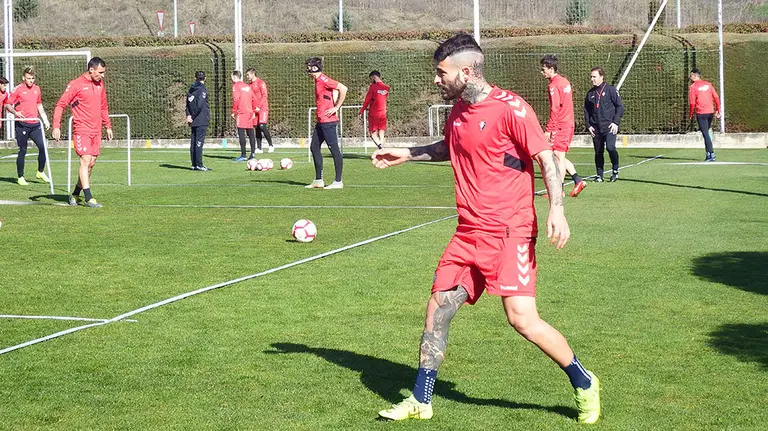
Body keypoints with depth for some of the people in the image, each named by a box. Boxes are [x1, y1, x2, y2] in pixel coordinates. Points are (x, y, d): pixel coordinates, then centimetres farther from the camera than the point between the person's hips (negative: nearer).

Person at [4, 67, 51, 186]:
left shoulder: (37, 89, 12)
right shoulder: (17, 90, -3)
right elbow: (7, 105, -2)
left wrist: (45, 120, 19)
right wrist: (15, 112, -21)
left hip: (35, 124, 4)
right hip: (22, 125, -4)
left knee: (43, 147, -5)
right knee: (22, 151, -1)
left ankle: (41, 172, 13)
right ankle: (20, 177, 10)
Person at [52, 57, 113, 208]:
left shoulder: (100, 84, 12)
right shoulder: (76, 84, -9)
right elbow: (60, 105, -8)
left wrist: (108, 126, 22)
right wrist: (56, 126, -16)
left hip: (96, 131, 7)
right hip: (81, 131, -7)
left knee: (91, 164, 6)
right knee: (85, 161, -13)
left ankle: (75, 195, 19)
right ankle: (88, 199, -14)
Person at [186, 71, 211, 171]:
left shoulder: (191, 89, 12)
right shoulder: (202, 89, -9)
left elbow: (188, 103, 6)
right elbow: (199, 105, -16)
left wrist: (189, 115, -2)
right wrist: (193, 117, -7)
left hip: (194, 121, 7)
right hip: (201, 121, -7)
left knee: (193, 142, 8)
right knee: (199, 142, -7)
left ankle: (194, 164, 11)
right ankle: (199, 165, -9)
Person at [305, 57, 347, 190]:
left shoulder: (323, 80, -14)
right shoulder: (318, 81, 15)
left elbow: (343, 88, -23)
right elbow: (335, 92, 25)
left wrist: (336, 108, -18)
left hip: (328, 121, -11)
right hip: (321, 121, 11)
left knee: (334, 149, -5)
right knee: (314, 147, 13)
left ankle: (338, 181, -1)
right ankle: (318, 180, 18)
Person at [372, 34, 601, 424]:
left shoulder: (510, 108, -13)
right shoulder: (458, 111, 12)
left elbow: (546, 157, -14)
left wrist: (556, 209, -25)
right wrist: (405, 155, 32)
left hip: (509, 231, -8)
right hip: (469, 232, 8)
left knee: (521, 318, -15)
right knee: (437, 309, 6)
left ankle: (584, 385, 6)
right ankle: (420, 403, 18)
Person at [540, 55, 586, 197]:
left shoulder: (554, 85, -15)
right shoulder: (564, 81, 13)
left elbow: (554, 110, -19)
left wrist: (548, 130, -18)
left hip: (560, 126, -9)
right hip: (569, 124, 9)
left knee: (559, 157, -3)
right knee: (560, 156, 16)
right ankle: (578, 180, 10)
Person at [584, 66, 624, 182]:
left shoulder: (611, 89, -1)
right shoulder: (590, 93, 13)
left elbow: (620, 106, -1)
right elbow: (586, 111, 19)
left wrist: (616, 122, -10)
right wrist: (588, 125, 7)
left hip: (609, 126, -5)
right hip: (596, 128, 5)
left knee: (610, 147, -20)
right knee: (598, 152, 6)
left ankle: (615, 170, 0)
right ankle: (599, 175, 15)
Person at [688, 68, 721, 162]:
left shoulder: (693, 87, -6)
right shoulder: (708, 84, 10)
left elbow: (692, 103, -10)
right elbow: (716, 97, 8)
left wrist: (690, 114, 2)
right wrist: (718, 110, 14)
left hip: (701, 113, -6)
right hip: (710, 112, 6)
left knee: (705, 134, -3)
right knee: (706, 132, 21)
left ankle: (711, 155, -9)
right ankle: (709, 153, 23)